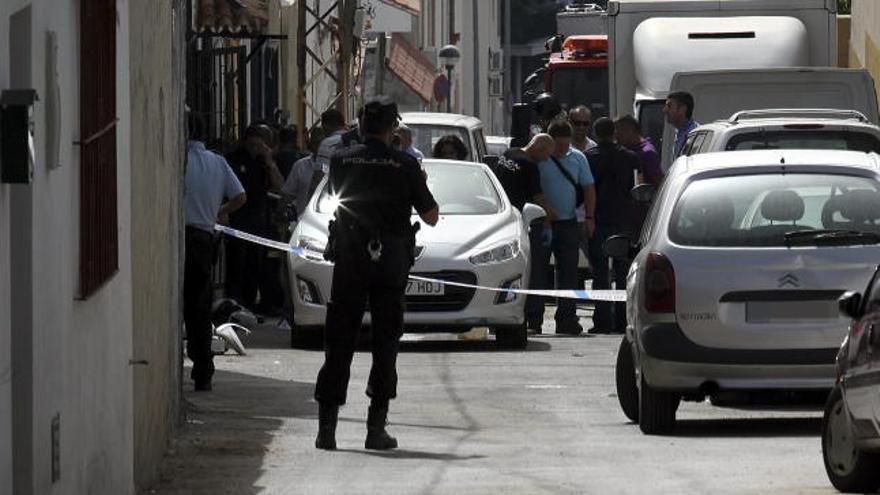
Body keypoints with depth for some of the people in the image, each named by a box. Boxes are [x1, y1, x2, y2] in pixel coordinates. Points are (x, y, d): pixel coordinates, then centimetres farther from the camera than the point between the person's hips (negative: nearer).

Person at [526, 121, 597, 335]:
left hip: (569, 223, 4)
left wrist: (589, 217, 4)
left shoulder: (577, 158, 9)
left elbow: (588, 188, 13)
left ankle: (566, 319, 8)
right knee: (537, 272, -3)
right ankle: (533, 319, 0)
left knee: (569, 272, 3)